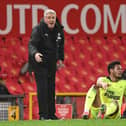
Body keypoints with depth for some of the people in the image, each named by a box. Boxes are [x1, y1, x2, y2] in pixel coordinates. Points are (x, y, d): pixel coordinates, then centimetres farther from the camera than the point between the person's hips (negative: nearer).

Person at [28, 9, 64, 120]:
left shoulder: (59, 30, 2)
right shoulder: (38, 29, -17)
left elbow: (60, 45, 20)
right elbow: (31, 44, -29)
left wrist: (60, 58, 17)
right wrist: (35, 53, -48)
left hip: (52, 63, 6)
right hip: (39, 62, -6)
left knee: (51, 88, 9)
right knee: (42, 88, -13)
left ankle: (51, 114, 17)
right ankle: (43, 115, -10)